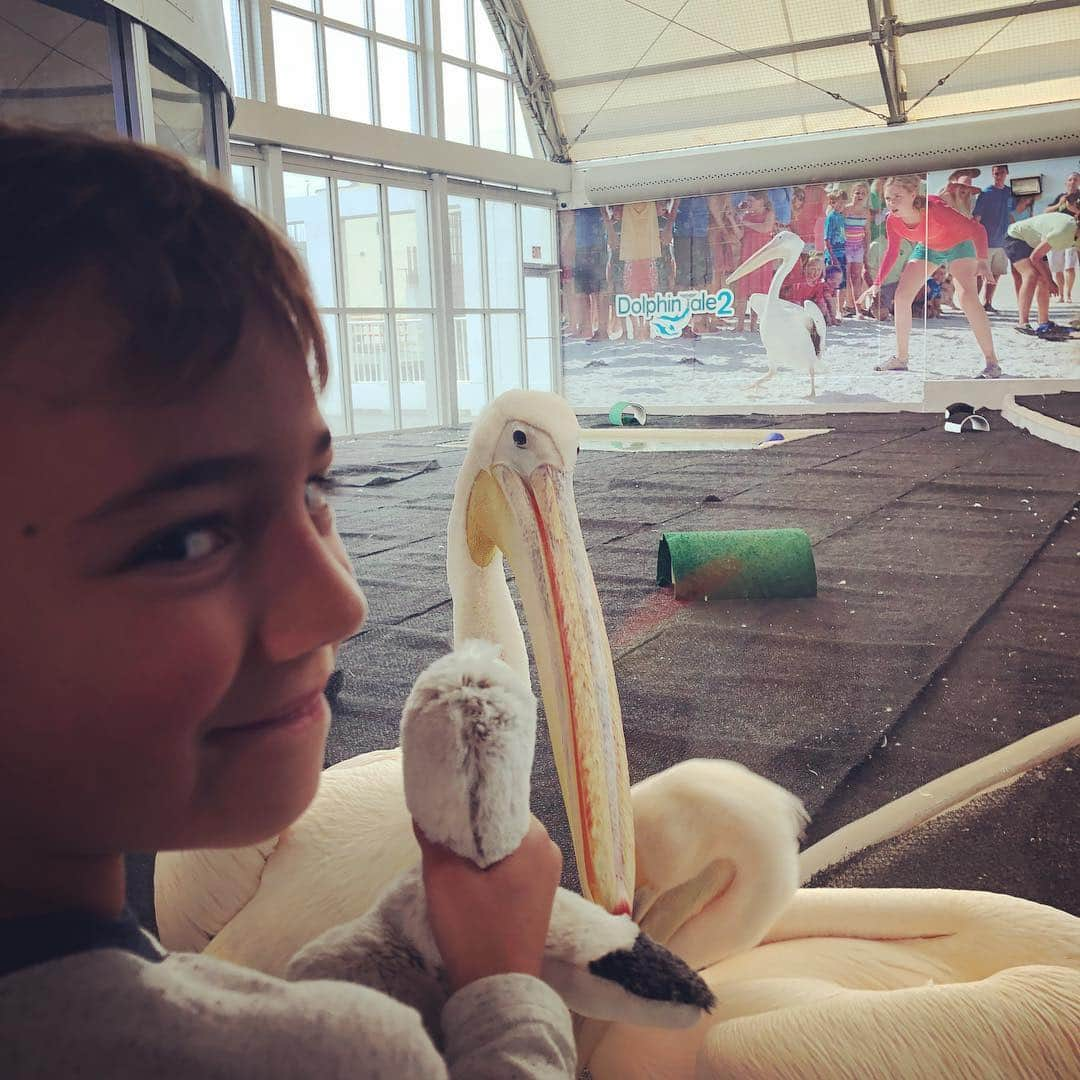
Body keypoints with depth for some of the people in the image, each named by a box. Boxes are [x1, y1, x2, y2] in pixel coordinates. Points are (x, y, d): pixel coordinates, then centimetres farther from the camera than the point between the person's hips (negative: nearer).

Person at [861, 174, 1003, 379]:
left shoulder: (933, 210, -38)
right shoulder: (892, 220, -21)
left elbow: (977, 229, -32)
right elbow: (892, 251, -2)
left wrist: (981, 260, -46)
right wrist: (877, 284, -7)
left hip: (958, 245, -6)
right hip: (926, 248, 6)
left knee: (966, 297, -24)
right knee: (901, 297, -4)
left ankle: (992, 363, -20)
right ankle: (900, 358, 12)